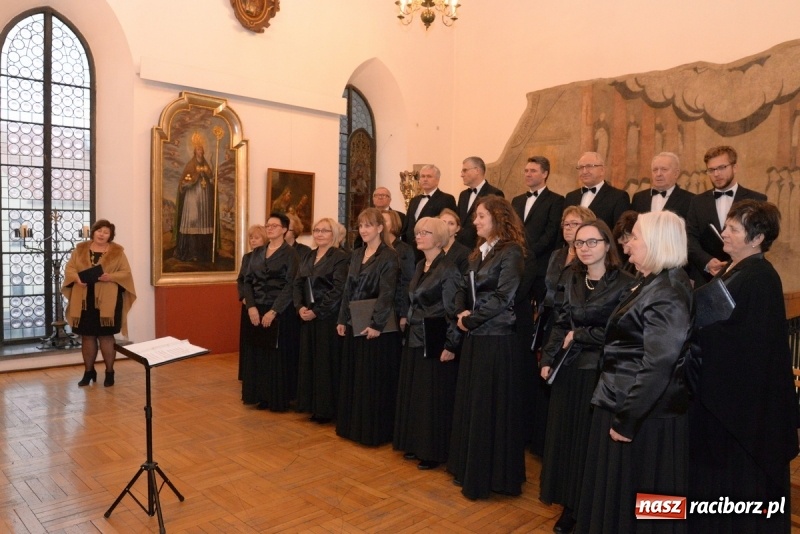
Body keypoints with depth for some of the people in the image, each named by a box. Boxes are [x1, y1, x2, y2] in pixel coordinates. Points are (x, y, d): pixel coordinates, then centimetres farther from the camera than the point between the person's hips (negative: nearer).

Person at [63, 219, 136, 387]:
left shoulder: (117, 251, 2)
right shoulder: (80, 249, 9)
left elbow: (126, 273, -1)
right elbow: (69, 268, 7)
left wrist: (111, 277, -19)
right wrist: (77, 278, -13)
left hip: (107, 301, -3)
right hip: (84, 300, 3)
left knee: (106, 336, 1)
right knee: (87, 336, 9)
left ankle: (109, 372, 13)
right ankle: (89, 371, 23)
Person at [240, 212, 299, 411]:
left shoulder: (290, 253, -5)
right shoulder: (257, 252, 12)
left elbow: (290, 286, -11)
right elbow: (248, 280, 8)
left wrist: (273, 312, -16)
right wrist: (251, 307, -6)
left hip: (279, 312, -5)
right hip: (256, 311, 5)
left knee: (277, 355, 0)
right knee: (257, 353, 8)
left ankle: (278, 400, 12)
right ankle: (261, 396, 21)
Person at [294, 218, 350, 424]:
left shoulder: (340, 257, -9)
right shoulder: (308, 257, 14)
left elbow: (338, 290, -17)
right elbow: (298, 284, 11)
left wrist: (317, 311, -16)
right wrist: (300, 307, -6)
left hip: (329, 317, -7)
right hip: (307, 316, 7)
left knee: (327, 362, 0)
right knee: (308, 360, 11)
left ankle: (327, 409, 11)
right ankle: (313, 405, 23)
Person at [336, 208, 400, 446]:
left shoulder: (389, 256, -10)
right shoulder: (356, 255, 13)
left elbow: (387, 294, -17)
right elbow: (348, 290, 14)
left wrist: (376, 324, -21)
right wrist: (342, 319, 9)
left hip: (377, 327, -7)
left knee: (375, 379, 0)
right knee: (352, 377, 13)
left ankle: (375, 430, 12)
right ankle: (353, 425, 27)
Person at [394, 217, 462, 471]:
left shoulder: (448, 270, -13)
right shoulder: (420, 266, 11)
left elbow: (453, 311, -14)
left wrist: (451, 346, -16)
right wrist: (409, 326, 15)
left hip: (436, 339, -8)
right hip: (416, 338, 8)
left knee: (434, 396, 1)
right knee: (413, 392, 14)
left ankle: (435, 451, 15)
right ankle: (417, 444, 28)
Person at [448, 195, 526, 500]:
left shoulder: (511, 253, -11)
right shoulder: (479, 252, 15)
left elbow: (503, 298, -17)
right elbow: (464, 288, 14)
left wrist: (471, 318, -11)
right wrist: (461, 313, -5)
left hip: (498, 339, -8)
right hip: (475, 337, 8)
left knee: (491, 406, 0)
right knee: (469, 403, 13)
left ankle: (491, 477, 14)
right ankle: (468, 469, 27)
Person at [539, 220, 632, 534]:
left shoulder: (624, 283, -9)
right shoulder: (573, 279, 7)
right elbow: (561, 324, 9)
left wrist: (579, 335, -9)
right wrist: (547, 359, -1)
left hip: (602, 373, -5)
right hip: (569, 370, 5)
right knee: (566, 437, 10)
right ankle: (571, 507, 26)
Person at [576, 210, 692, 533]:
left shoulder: (667, 293, -20)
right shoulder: (653, 283, 11)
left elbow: (658, 367, -25)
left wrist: (626, 420, -21)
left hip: (646, 418, -9)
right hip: (626, 405, 9)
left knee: (634, 501, 7)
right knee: (617, 494, 21)